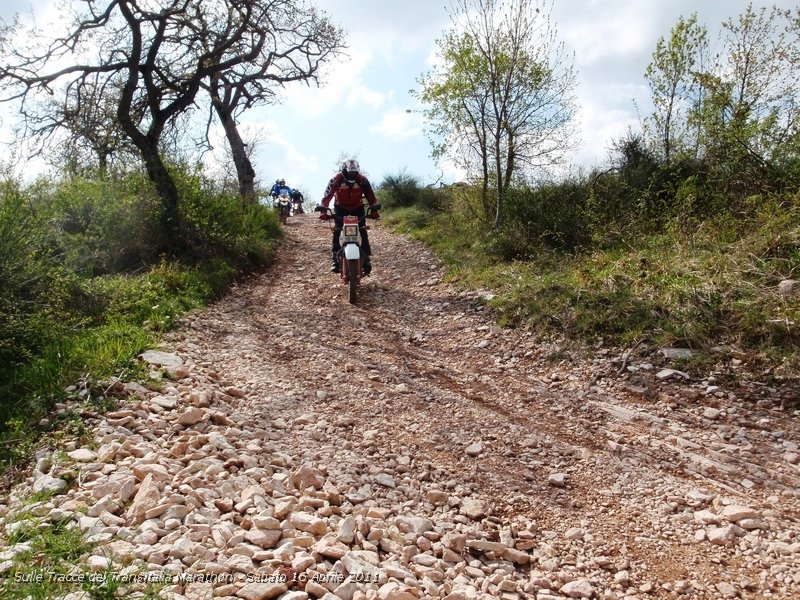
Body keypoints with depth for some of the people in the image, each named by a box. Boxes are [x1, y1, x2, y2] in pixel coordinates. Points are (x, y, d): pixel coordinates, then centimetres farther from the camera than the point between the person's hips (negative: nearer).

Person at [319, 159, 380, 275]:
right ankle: (335, 259, -12)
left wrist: (374, 210, -30)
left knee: (363, 231, -11)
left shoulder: (362, 180, -21)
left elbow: (370, 195, -18)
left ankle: (366, 259, -6)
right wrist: (324, 211, -41)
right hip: (341, 208, -1)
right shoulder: (336, 179, -25)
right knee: (337, 231, -17)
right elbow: (327, 195, -29)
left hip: (357, 208, 1)